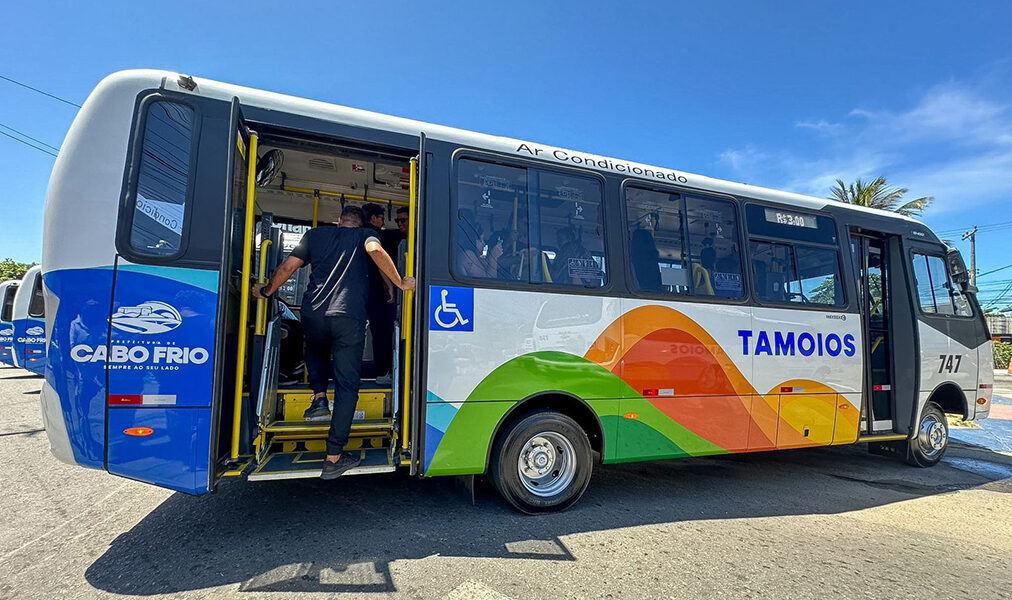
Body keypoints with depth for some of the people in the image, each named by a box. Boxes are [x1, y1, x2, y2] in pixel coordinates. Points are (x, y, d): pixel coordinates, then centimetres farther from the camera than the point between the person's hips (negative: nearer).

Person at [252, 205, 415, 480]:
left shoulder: (315, 234, 21)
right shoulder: (364, 235, 14)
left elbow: (287, 267, 18)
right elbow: (376, 251, -10)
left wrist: (266, 291, 33)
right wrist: (400, 283, -5)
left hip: (313, 313, 3)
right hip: (349, 317, -3)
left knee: (315, 350, 38)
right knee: (347, 385, 3)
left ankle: (319, 396, 17)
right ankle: (334, 457, 2)